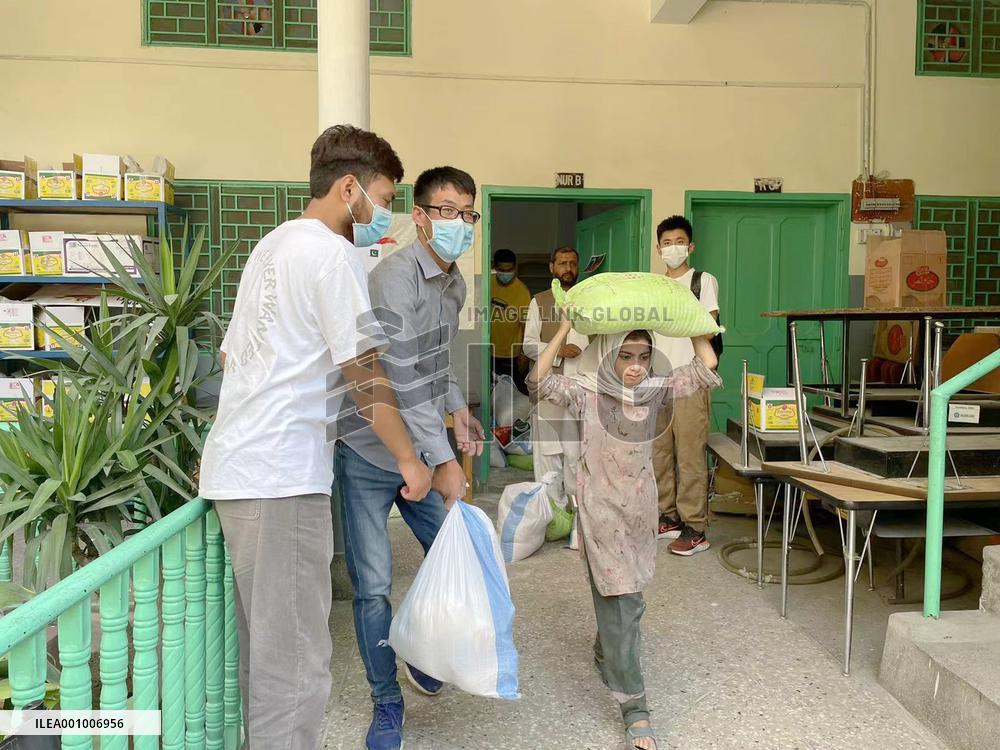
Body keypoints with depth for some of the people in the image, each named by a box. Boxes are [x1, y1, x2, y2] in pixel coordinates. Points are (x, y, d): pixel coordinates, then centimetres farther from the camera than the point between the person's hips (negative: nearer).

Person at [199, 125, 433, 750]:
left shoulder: (272, 246, 19)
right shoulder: (332, 254, -10)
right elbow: (366, 372, -13)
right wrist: (410, 461, -5)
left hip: (235, 464, 10)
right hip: (282, 476, -10)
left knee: (265, 643, 19)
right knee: (296, 656, -3)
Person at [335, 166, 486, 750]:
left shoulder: (456, 282, 7)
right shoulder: (395, 278, -20)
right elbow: (401, 379, -27)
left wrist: (457, 407, 10)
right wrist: (443, 461, -28)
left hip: (422, 449, 7)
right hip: (370, 451, -7)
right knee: (374, 586, -1)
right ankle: (388, 701, 20)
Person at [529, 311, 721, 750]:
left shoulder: (654, 392, -2)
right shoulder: (587, 394, -13)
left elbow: (706, 368, -5)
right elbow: (539, 382, -25)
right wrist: (564, 330, -25)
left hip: (641, 506, 5)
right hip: (602, 509, -5)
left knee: (622, 598, 21)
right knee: (621, 603, -4)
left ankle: (605, 654, 49)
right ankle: (633, 706, 5)